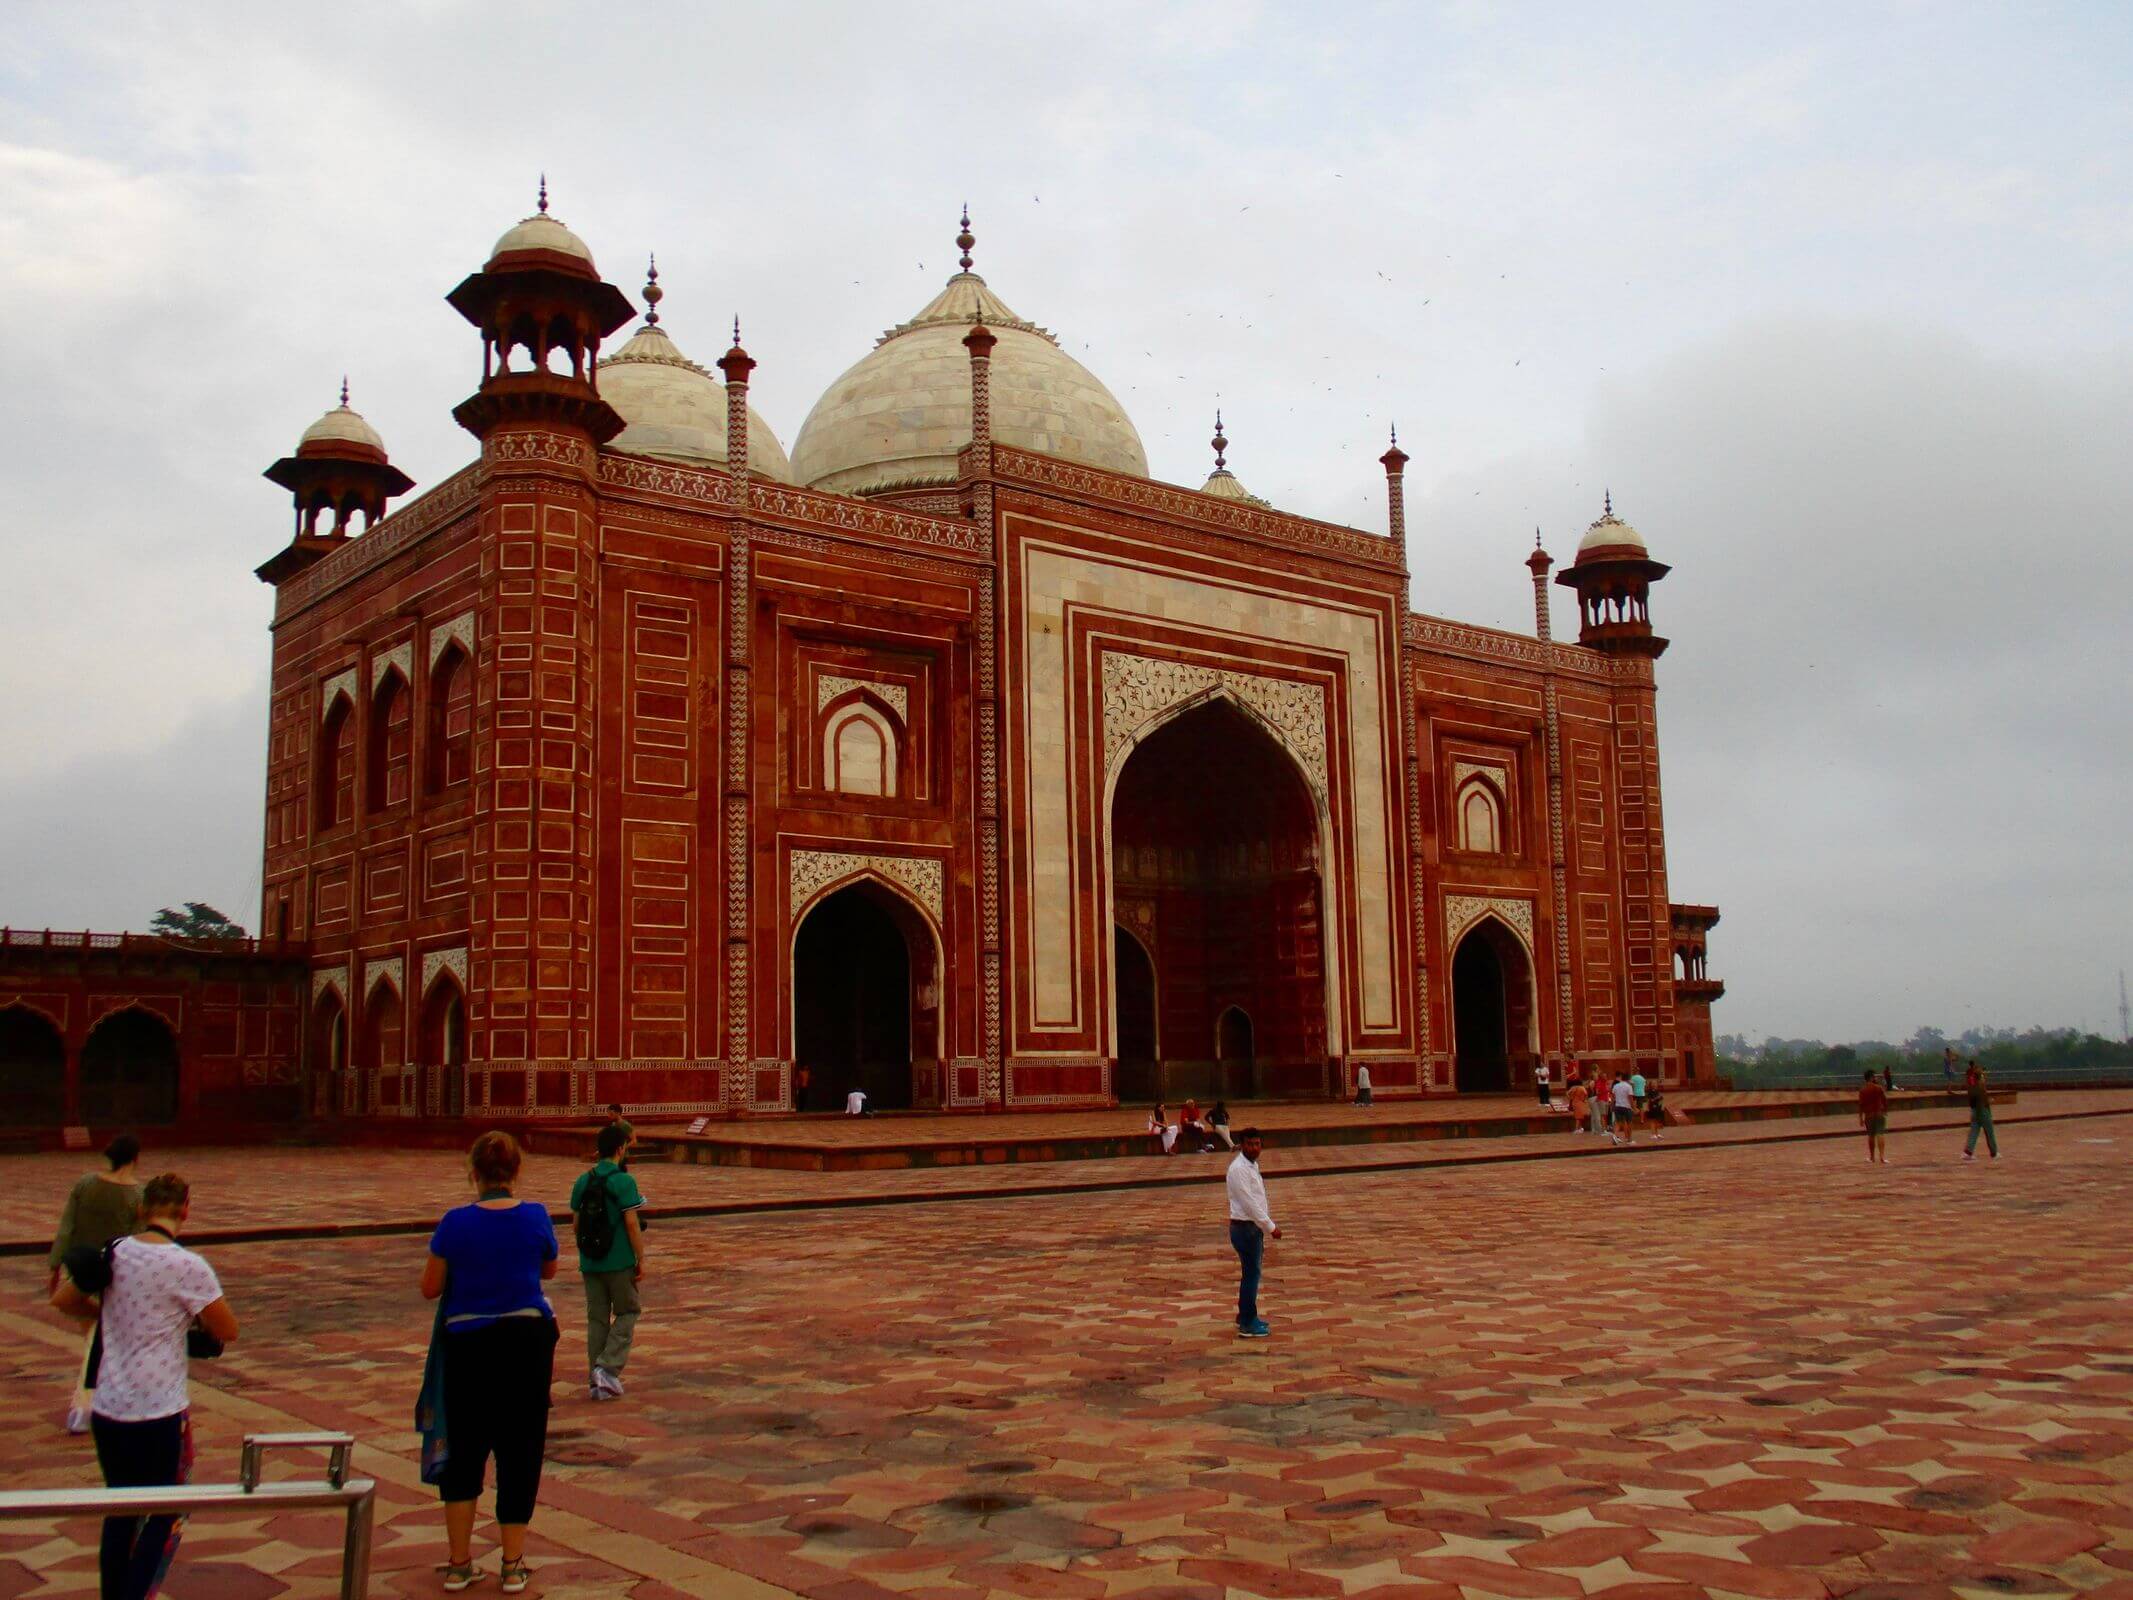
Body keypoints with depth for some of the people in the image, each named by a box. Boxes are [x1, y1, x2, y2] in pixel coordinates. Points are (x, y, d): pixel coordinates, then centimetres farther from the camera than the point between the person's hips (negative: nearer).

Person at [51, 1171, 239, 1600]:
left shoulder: (112, 1253, -1)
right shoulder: (187, 1267, -16)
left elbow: (62, 1300, 13)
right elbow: (228, 1331, -9)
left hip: (107, 1410, 5)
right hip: (160, 1414, -5)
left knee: (120, 1513, 20)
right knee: (167, 1517, 10)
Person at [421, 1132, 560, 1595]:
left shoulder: (456, 1222, -11)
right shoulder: (536, 1217, -6)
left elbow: (430, 1288, -2)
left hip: (468, 1344, -1)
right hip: (527, 1340, 1)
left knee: (464, 1451, 14)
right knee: (520, 1450, 9)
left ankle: (459, 1564, 19)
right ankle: (513, 1565, 14)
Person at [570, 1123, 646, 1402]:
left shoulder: (582, 1181, 5)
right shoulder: (624, 1181, -12)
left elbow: (576, 1221, 9)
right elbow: (632, 1223, -15)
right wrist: (641, 1260, -8)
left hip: (589, 1261, 5)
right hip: (619, 1261, -5)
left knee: (596, 1318, 10)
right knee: (627, 1312, 10)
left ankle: (599, 1382, 13)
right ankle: (608, 1367, -5)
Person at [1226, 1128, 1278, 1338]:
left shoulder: (1252, 1165, 11)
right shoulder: (1239, 1169, -19)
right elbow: (1249, 1203, -22)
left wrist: (1265, 1227, 18)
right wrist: (1271, 1227, -19)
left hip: (1253, 1227, 9)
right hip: (1244, 1228, -9)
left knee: (1251, 1273, 18)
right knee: (1251, 1275, -3)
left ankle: (1246, 1316, 30)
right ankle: (1247, 1325, 4)